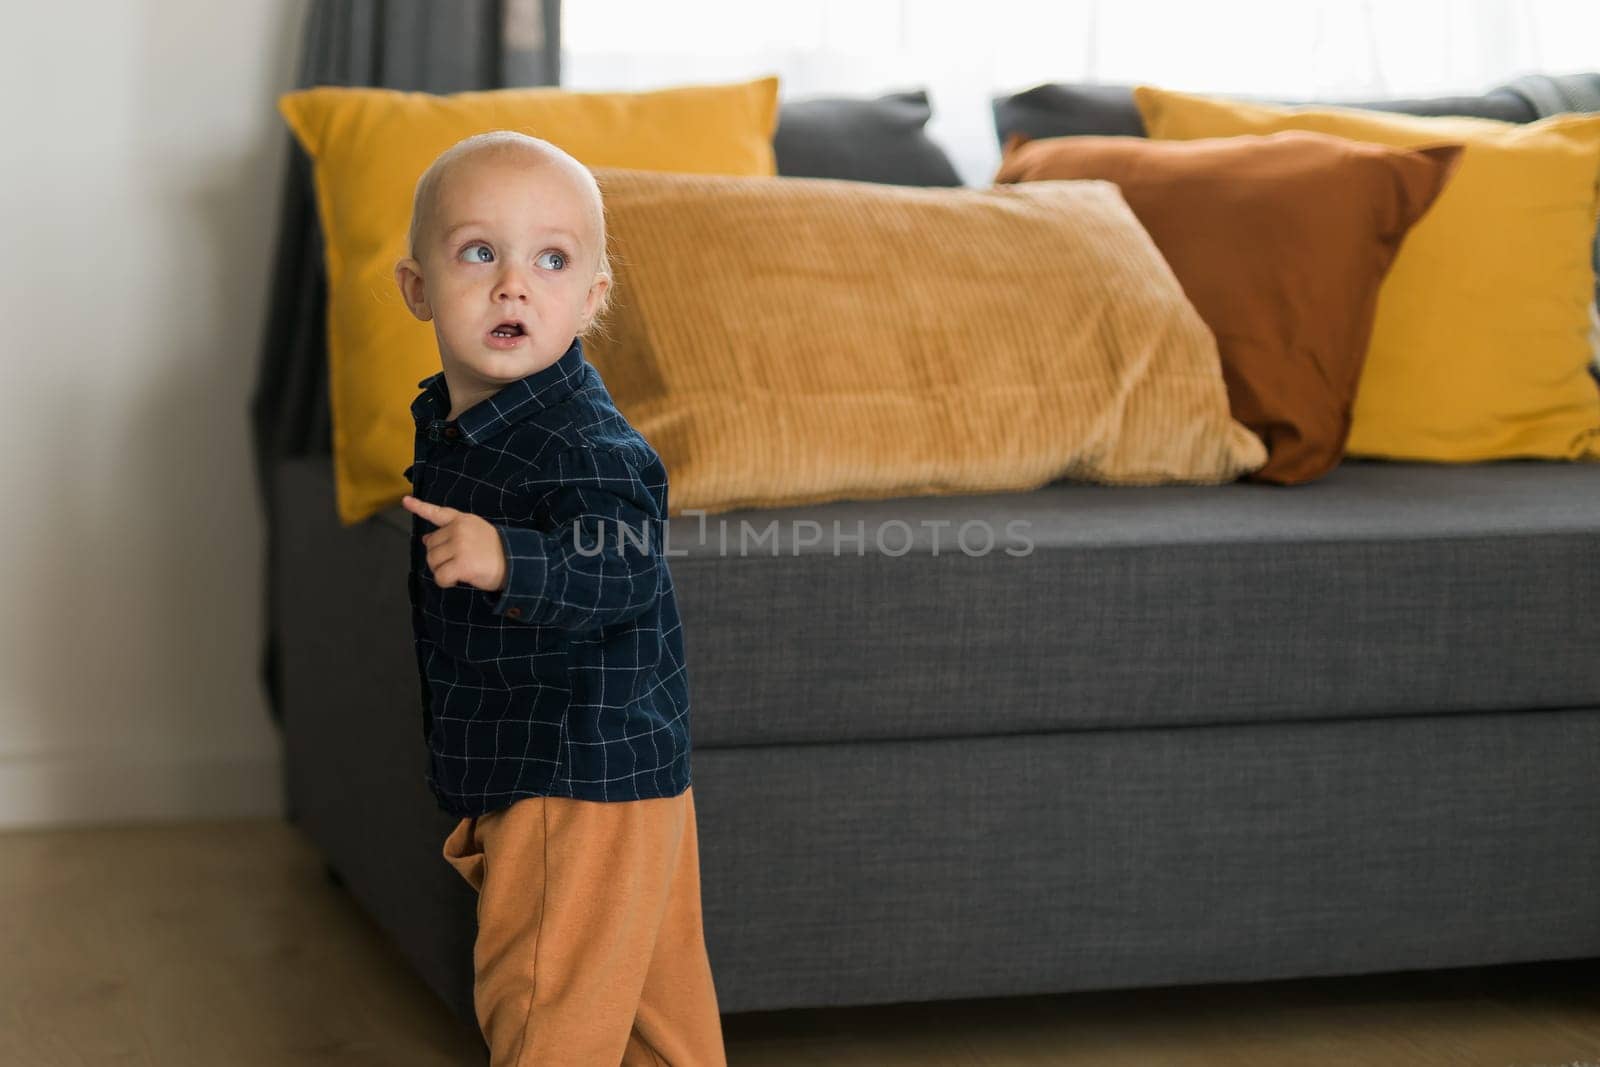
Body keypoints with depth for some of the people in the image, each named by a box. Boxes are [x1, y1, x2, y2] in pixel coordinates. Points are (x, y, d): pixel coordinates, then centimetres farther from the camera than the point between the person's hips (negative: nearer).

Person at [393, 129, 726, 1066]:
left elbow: (622, 567, -36)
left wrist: (507, 562, -49)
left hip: (587, 770, -9)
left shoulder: (584, 443, -23)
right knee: (651, 987, 20)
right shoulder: (447, 418, 6)